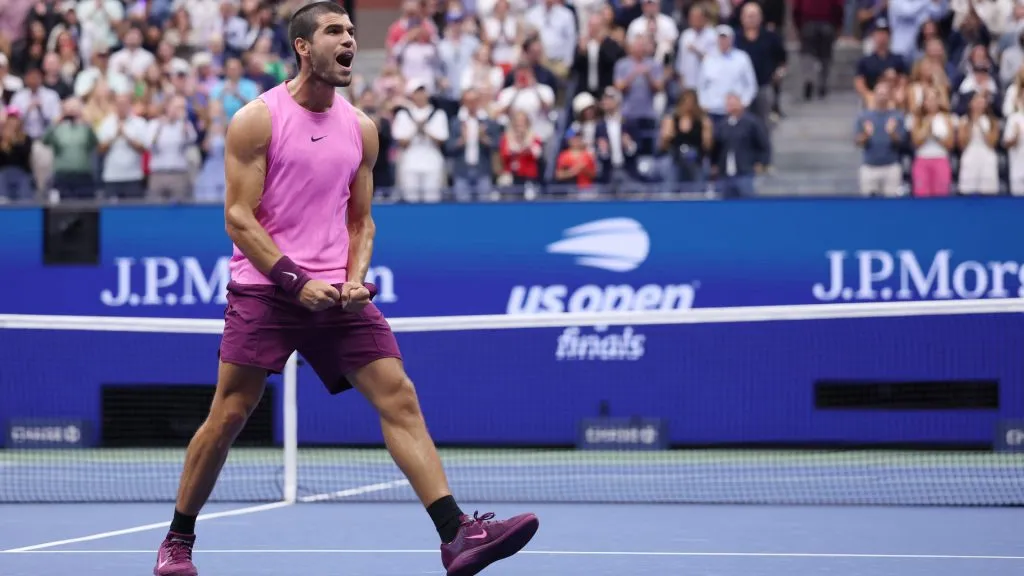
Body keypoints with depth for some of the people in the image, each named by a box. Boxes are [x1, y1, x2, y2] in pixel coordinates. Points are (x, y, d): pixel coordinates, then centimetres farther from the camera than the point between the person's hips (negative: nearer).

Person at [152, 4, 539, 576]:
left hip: (336, 293, 4)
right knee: (228, 416, -2)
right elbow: (239, 217, -7)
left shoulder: (361, 129, 10)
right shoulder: (258, 119, -4)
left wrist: (356, 277, -2)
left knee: (399, 398, -10)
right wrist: (296, 281, -16)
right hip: (265, 288, -4)